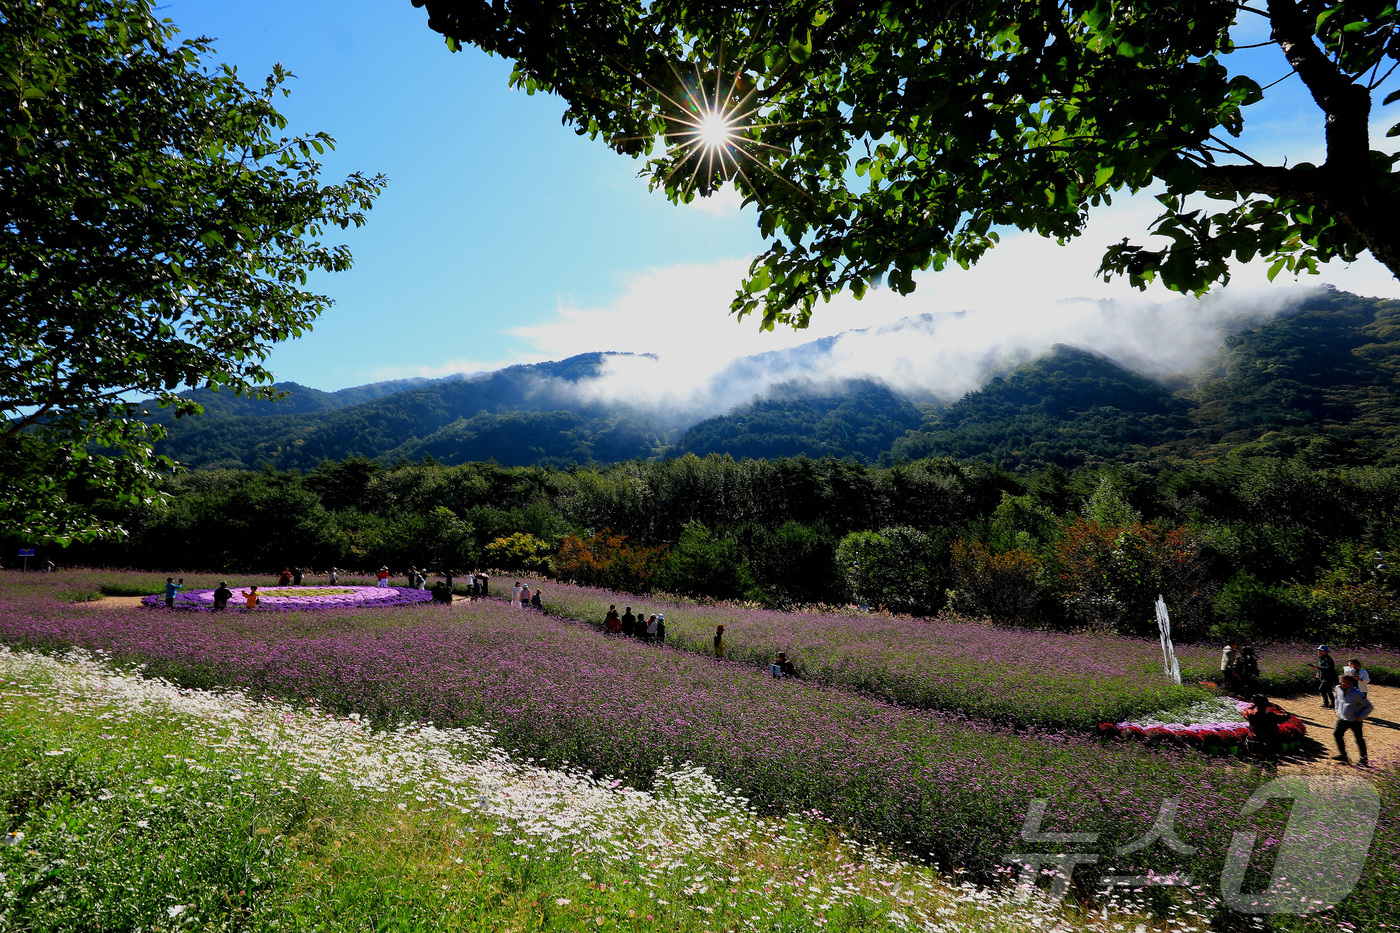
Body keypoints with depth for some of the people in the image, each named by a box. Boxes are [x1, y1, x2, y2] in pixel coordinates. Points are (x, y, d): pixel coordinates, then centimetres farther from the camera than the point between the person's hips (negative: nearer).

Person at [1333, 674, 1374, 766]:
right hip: (1342, 719, 5)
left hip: (1355, 721, -5)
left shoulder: (1357, 694, -19)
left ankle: (1363, 759, 19)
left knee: (1359, 739, 5)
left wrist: (1361, 716, -13)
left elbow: (1369, 707, -9)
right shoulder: (1338, 689, -1)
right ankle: (1343, 755, 10)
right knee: (1337, 734, -1)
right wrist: (1337, 709, 15)